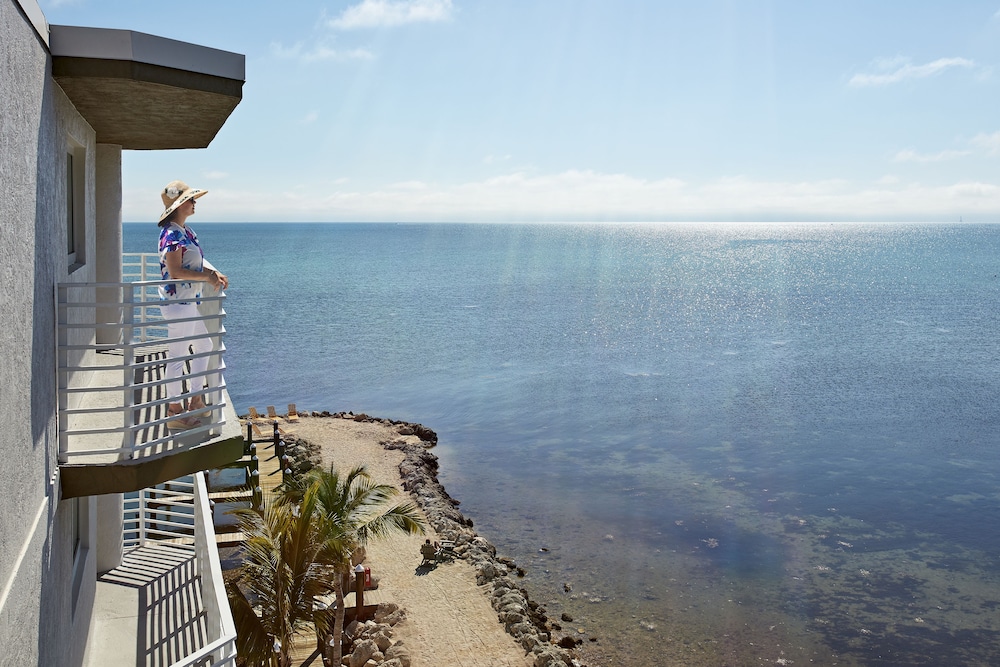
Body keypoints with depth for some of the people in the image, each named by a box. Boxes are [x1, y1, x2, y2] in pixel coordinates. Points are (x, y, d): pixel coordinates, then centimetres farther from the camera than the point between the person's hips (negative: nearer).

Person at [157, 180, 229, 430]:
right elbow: (175, 272, -24)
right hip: (177, 302, -11)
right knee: (177, 357, -1)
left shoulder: (185, 230, 12)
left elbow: (198, 261, 16)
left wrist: (215, 273, -1)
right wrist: (207, 277, -21)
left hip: (189, 302, 11)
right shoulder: (172, 234, -18)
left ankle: (196, 401, 30)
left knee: (204, 345, 20)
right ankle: (175, 412, 10)